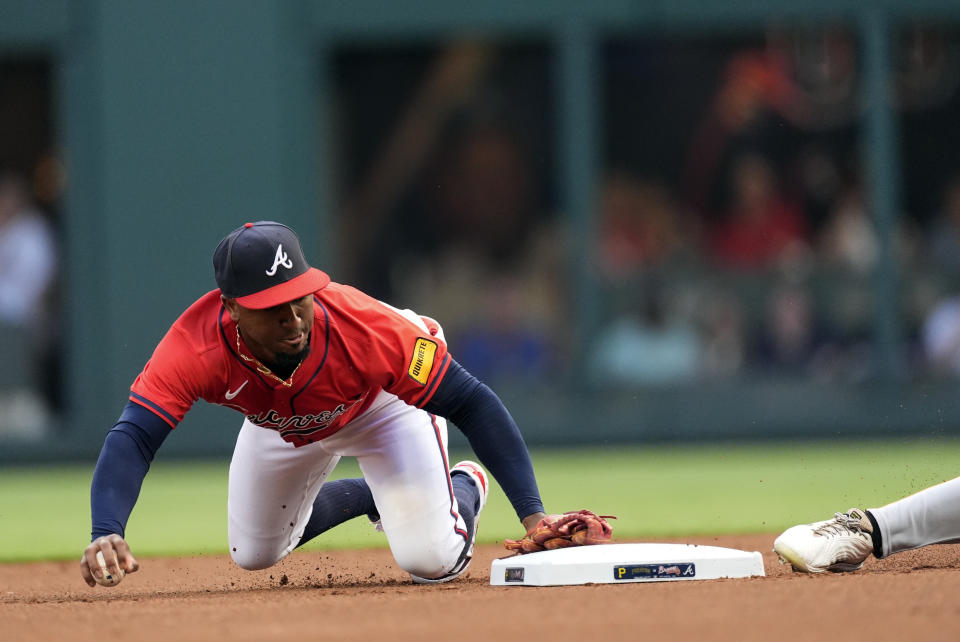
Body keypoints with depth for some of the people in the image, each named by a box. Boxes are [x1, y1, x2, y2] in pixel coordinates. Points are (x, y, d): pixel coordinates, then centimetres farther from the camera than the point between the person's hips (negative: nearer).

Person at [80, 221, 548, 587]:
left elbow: (472, 403, -36)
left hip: (382, 403, -3)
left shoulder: (368, 329, -44)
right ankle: (371, 496, 40)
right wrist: (106, 532, -68)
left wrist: (532, 513, -42)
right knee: (254, 555, 15)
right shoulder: (196, 345, -42)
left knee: (429, 561, -13)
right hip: (279, 426, 3)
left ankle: (464, 492, 25)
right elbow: (132, 439, -48)